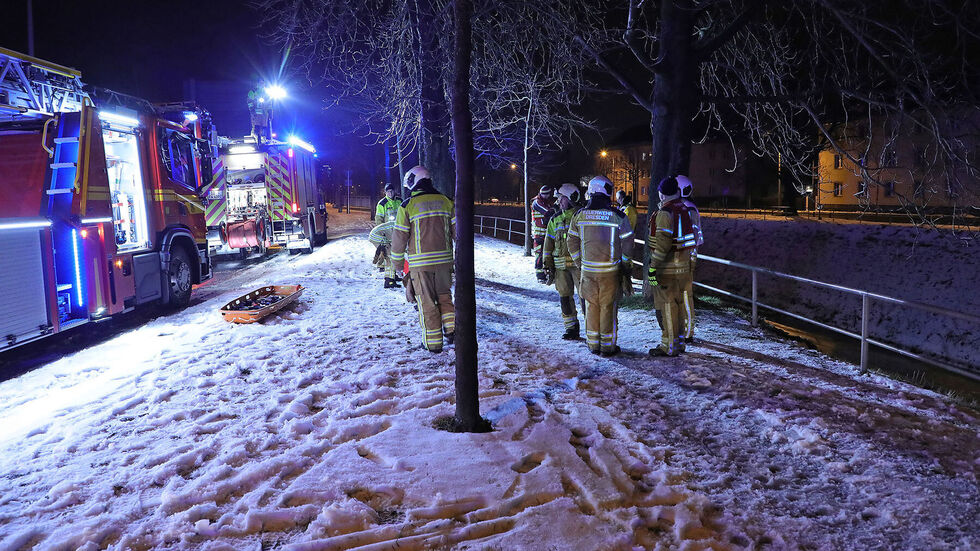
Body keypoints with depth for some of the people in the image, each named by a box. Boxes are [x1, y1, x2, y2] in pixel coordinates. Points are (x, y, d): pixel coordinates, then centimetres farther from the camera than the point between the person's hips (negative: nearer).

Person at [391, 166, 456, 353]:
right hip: (444, 260, 3)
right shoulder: (445, 201, 4)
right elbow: (457, 230, 6)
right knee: (444, 295, 21)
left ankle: (433, 342, 10)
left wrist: (397, 261, 9)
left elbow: (400, 236, -3)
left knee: (426, 302, 5)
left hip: (420, 263, -3)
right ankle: (450, 328, 9)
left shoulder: (407, 206, -6)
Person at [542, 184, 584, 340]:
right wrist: (548, 265, 6)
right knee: (565, 297, 7)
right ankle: (571, 328, 17)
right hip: (560, 265, 4)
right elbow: (548, 244, 12)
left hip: (578, 263, -4)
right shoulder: (555, 220, 11)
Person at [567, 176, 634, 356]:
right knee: (608, 306, 5)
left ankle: (593, 344, 20)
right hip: (610, 270, -2)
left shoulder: (579, 215, 0)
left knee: (591, 305, 13)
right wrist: (624, 265, 9)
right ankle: (608, 346, 11)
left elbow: (572, 243, 6)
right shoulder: (618, 216, -8)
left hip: (588, 269, 3)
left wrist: (579, 263, 16)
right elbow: (627, 243, -4)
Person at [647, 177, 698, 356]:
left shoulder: (665, 213, -16)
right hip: (683, 265, 9)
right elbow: (691, 238, 16)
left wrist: (653, 267, -21)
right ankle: (677, 341, 24)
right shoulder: (685, 210, 10)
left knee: (666, 306, -3)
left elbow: (662, 243, -23)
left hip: (667, 267, -9)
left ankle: (669, 346, 2)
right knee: (677, 304, 15)